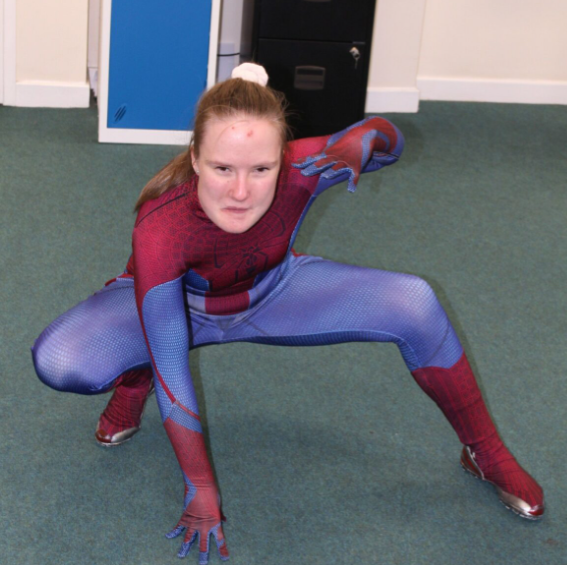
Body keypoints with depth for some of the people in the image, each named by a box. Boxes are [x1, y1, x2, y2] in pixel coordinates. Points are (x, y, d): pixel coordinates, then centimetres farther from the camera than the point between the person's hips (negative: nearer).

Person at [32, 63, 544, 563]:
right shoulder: (159, 230, -39)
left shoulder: (300, 171, -34)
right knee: (59, 362, -31)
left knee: (414, 303, -19)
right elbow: (171, 370, -32)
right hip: (176, 303, -2)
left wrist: (358, 148, -39)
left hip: (272, 292, 2)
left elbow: (386, 135, -13)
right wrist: (200, 489, -26)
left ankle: (485, 453, 4)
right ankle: (134, 381, 7)